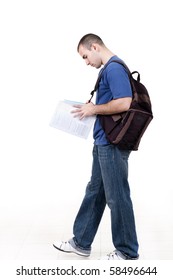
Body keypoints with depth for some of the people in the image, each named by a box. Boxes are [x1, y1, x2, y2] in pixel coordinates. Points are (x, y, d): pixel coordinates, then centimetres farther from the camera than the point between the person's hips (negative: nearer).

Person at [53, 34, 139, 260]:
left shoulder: (114, 68, -15)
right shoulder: (109, 69, 16)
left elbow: (124, 103, -26)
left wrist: (94, 109, -13)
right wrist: (93, 108, 9)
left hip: (112, 144, -11)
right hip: (104, 143, 11)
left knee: (117, 197, 0)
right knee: (94, 192, 15)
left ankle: (128, 253, 16)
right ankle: (81, 243, 28)